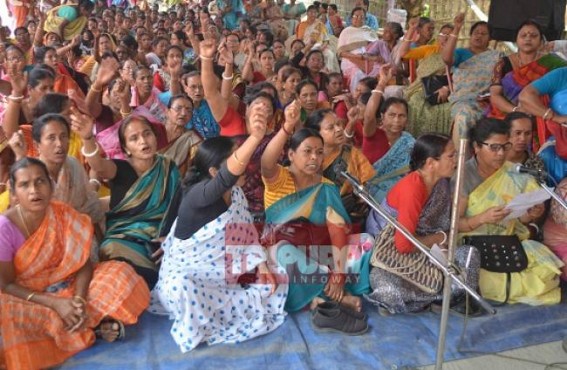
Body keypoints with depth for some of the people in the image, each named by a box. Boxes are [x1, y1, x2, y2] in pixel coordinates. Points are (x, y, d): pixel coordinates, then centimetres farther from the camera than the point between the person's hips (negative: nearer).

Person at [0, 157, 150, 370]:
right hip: (25, 298, -2)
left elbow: (83, 264, -7)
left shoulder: (65, 216, -10)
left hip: (65, 287, 3)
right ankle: (95, 324, -26)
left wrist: (79, 299, -27)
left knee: (118, 274, -14)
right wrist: (55, 303, -26)